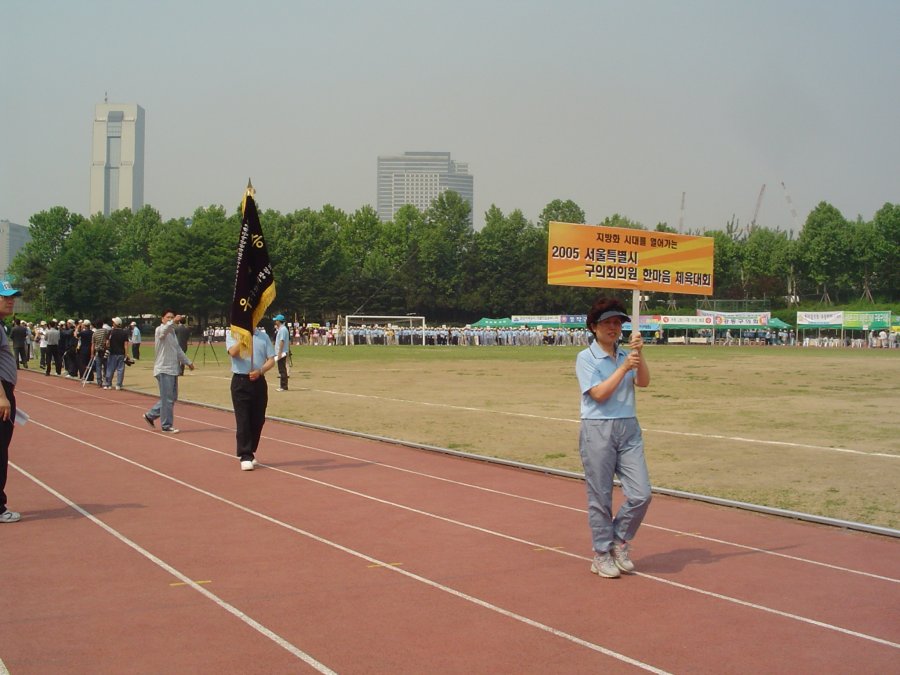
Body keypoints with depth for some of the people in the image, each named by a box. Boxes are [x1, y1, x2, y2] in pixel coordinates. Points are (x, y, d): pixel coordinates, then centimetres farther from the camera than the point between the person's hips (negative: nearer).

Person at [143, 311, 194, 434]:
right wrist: (173, 322, -54)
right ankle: (166, 426, 2)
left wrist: (187, 362, 32)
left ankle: (150, 415, 27)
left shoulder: (172, 332, 18)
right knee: (167, 399, -6)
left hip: (173, 370, 9)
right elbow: (164, 330, -35)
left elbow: (178, 350, 29)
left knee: (172, 397, 14)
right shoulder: (160, 330, -8)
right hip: (164, 370, -9)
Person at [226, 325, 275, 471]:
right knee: (243, 420, -6)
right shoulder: (232, 335, 2)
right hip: (240, 382, -3)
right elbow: (233, 352, -17)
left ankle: (250, 452, 23)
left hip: (258, 381, 3)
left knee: (258, 420, 8)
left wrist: (260, 371, -12)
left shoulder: (263, 336, 9)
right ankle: (245, 456, -4)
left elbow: (271, 360, 5)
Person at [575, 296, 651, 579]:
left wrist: (639, 354, -17)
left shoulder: (625, 355, 11)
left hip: (629, 429, 5)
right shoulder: (586, 358, -2)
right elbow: (599, 393, -13)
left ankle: (619, 542, 21)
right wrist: (624, 367, -15)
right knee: (600, 497, 2)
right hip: (598, 431, -5)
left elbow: (644, 382, -4)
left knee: (641, 495, -1)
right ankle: (601, 554, 16)